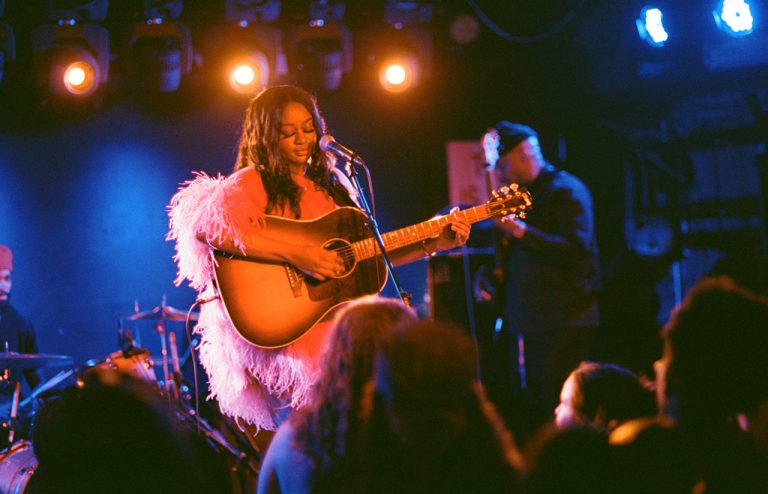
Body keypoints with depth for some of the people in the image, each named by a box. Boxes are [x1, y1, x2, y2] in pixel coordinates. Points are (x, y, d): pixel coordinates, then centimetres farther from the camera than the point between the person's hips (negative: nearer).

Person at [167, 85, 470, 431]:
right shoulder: (252, 183, -1)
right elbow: (207, 226, -22)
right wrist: (295, 254, -22)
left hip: (336, 317, 7)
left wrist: (432, 245, 9)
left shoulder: (332, 184, 19)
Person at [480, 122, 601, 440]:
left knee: (559, 413, -10)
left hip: (563, 326, -9)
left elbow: (576, 248, -21)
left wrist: (520, 231, -24)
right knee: (526, 411, 9)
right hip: (524, 323, 9)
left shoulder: (566, 190, -8)